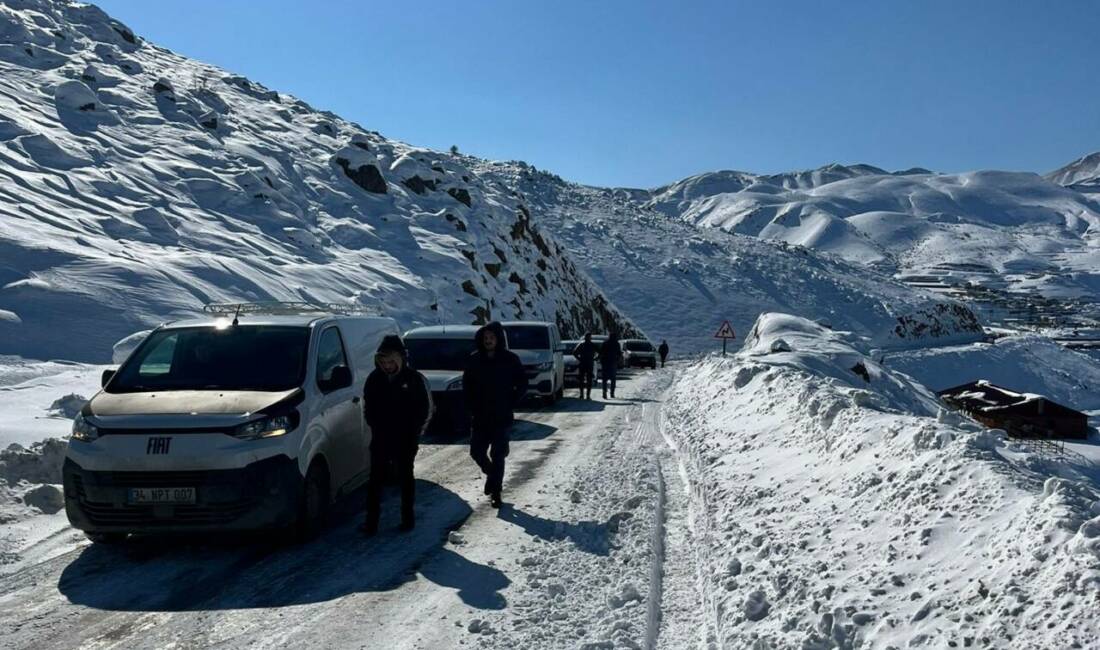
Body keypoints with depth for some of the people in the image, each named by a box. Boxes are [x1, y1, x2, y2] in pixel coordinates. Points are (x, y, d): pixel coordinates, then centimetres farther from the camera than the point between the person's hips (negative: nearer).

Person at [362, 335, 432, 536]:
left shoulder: (414, 379, -7)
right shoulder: (374, 379, 1)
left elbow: (425, 408, -1)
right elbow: (368, 406, 13)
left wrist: (414, 432, -5)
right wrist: (375, 425, 3)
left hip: (406, 439, -2)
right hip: (380, 438, 2)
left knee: (405, 477, 10)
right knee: (375, 479, -1)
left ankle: (408, 517, 21)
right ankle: (371, 520, 2)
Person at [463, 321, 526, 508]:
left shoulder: (510, 359, -5)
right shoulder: (475, 360, 1)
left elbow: (522, 385, 1)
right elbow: (466, 385, 10)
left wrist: (510, 405, -5)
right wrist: (471, 407, 1)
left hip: (501, 417, -3)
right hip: (480, 416, 3)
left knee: (497, 455, -2)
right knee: (477, 452, 5)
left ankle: (495, 491, 10)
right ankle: (492, 475, 33)